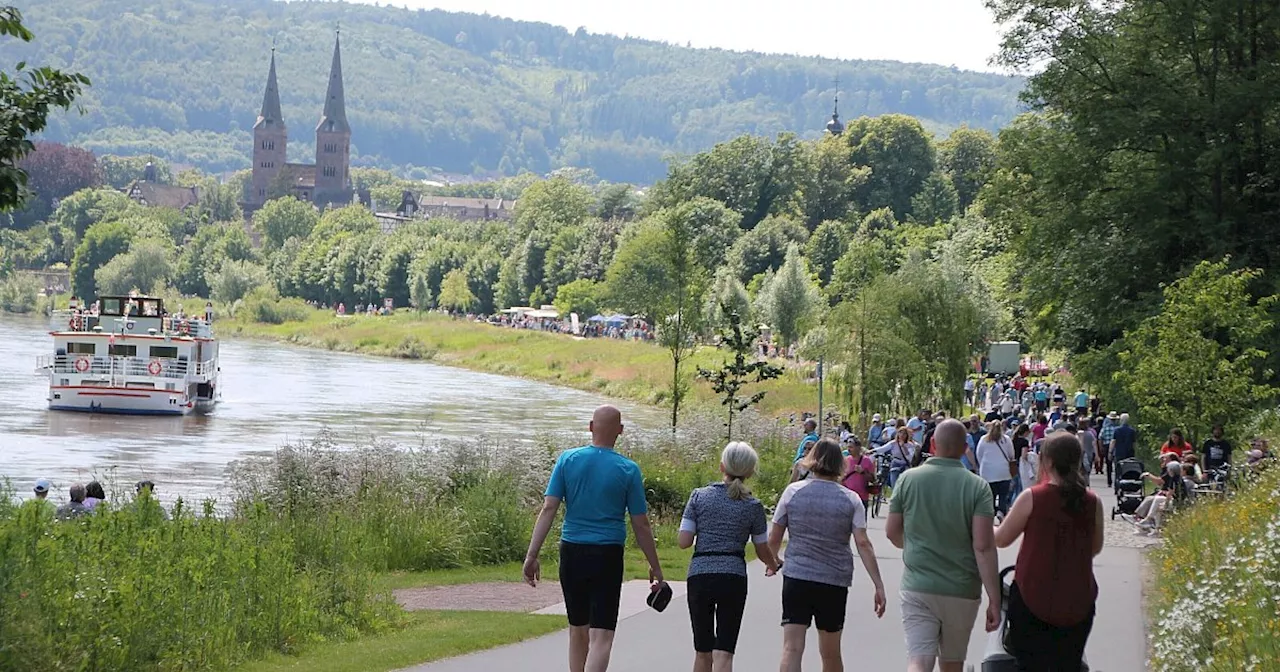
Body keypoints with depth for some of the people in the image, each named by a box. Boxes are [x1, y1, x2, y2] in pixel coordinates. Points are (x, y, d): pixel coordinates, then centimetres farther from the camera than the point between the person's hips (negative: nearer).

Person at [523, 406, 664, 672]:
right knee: (601, 636, -5)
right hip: (608, 556, -3)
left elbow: (548, 509, -5)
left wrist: (532, 555, -5)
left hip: (571, 552, 3)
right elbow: (641, 525, -2)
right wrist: (655, 567, 8)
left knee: (578, 630, 17)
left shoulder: (567, 460, 1)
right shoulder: (628, 470, -4)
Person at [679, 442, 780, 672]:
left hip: (699, 575, 1)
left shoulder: (699, 496, 2)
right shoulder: (753, 506, 1)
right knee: (723, 653, -4)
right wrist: (773, 564, 33)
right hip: (733, 576, -1)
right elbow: (763, 551, 10)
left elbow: (684, 541, -2)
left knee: (702, 651, 16)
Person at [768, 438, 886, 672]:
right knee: (830, 652, 17)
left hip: (796, 576, -1)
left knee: (792, 649, -9)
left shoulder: (793, 492, 0)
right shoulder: (850, 499, -1)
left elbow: (774, 538, 5)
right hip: (835, 582, 1)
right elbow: (863, 544, -8)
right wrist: (879, 585, -7)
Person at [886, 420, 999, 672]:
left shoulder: (909, 479, -3)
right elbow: (983, 546, -14)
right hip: (962, 591, 0)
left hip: (917, 587, 0)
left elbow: (892, 532, 6)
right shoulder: (977, 487, -8)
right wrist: (994, 599, -11)